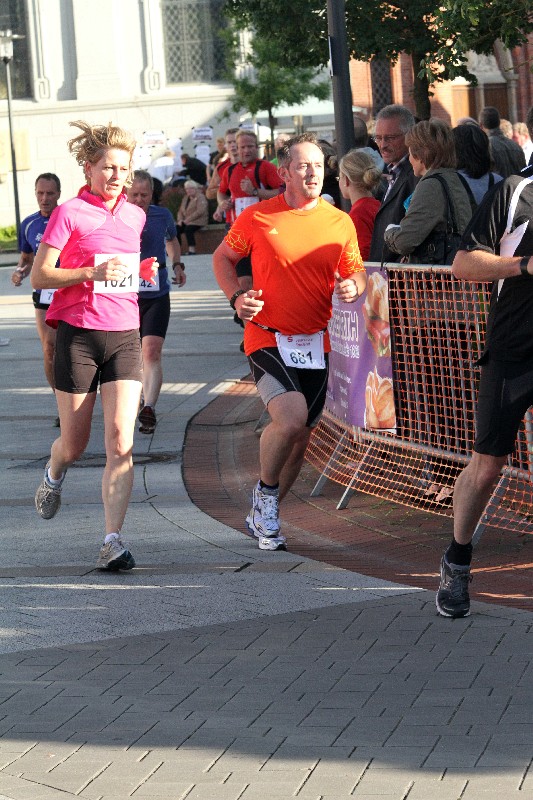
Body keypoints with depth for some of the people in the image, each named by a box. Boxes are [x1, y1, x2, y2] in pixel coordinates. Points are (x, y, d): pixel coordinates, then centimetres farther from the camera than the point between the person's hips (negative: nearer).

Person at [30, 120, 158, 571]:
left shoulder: (135, 216, 11)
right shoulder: (69, 213, -5)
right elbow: (39, 277, -8)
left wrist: (144, 271, 5)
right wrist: (92, 272, -19)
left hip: (125, 335, 3)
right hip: (78, 335, -3)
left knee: (121, 440, -12)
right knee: (74, 445, 8)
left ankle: (113, 541, -12)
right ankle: (54, 476, 45)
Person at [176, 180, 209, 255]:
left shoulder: (200, 197, -4)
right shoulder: (186, 198, 20)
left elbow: (200, 211, -17)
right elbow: (181, 210, 19)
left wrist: (188, 219, -19)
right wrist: (180, 220, -3)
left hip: (197, 221, -7)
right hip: (186, 221, 7)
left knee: (188, 229, -35)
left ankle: (192, 250, -36)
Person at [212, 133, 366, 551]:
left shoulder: (341, 223, 5)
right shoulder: (257, 217, -3)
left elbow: (356, 271, 14)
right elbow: (223, 257, 11)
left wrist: (354, 286, -10)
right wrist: (236, 296, -6)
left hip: (316, 344, 4)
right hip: (268, 339, -4)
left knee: (301, 438, 10)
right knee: (291, 416, -27)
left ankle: (264, 516, 32)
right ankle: (266, 492, 1)